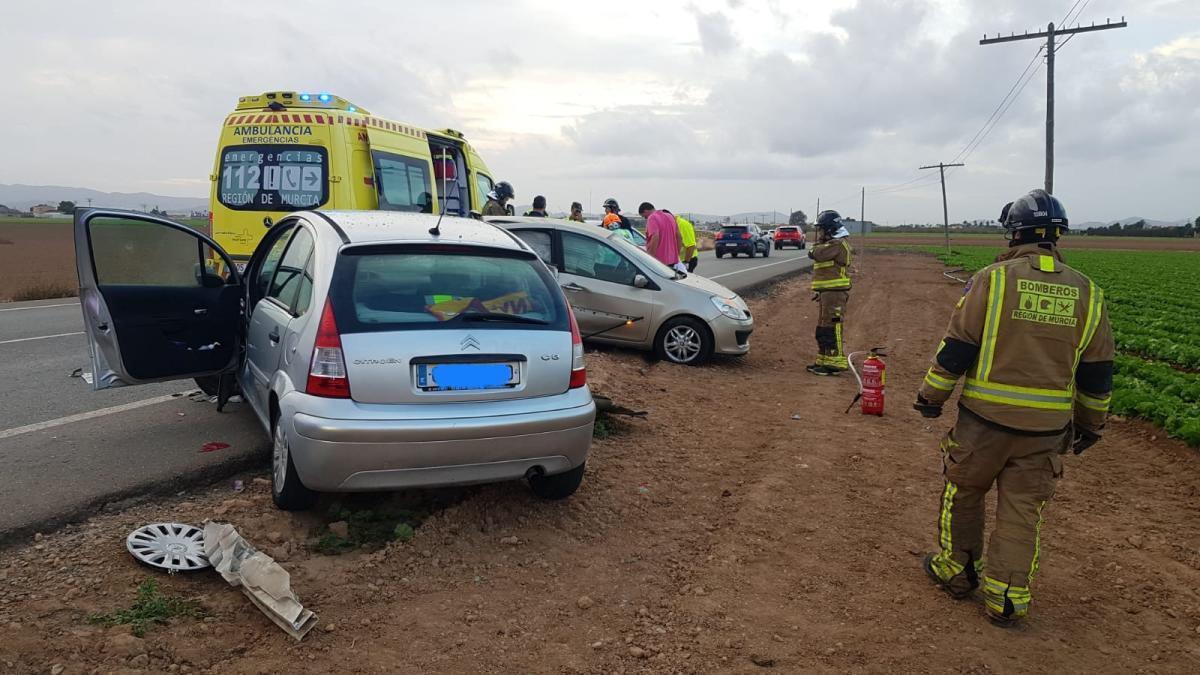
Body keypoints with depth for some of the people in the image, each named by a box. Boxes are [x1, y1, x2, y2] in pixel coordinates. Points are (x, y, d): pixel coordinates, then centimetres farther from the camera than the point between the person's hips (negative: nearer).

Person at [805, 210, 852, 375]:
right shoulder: (832, 244, 20)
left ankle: (836, 363, -7)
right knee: (823, 329, 15)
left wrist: (818, 245, -4)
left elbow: (817, 254, -26)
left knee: (832, 328, -9)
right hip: (828, 292, 11)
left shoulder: (838, 244, -14)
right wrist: (820, 291, 23)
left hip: (835, 292, -11)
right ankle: (824, 360, 23)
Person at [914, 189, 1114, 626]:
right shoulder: (1086, 293, 3)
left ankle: (956, 570, 31)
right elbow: (1097, 372, 9)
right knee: (1023, 511, 12)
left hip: (985, 418, -3)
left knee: (963, 493, 17)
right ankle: (1008, 598, 17)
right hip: (1047, 428, 3)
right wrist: (1090, 424, 21)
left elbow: (956, 348, -8)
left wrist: (931, 396, 3)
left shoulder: (992, 279, -9)